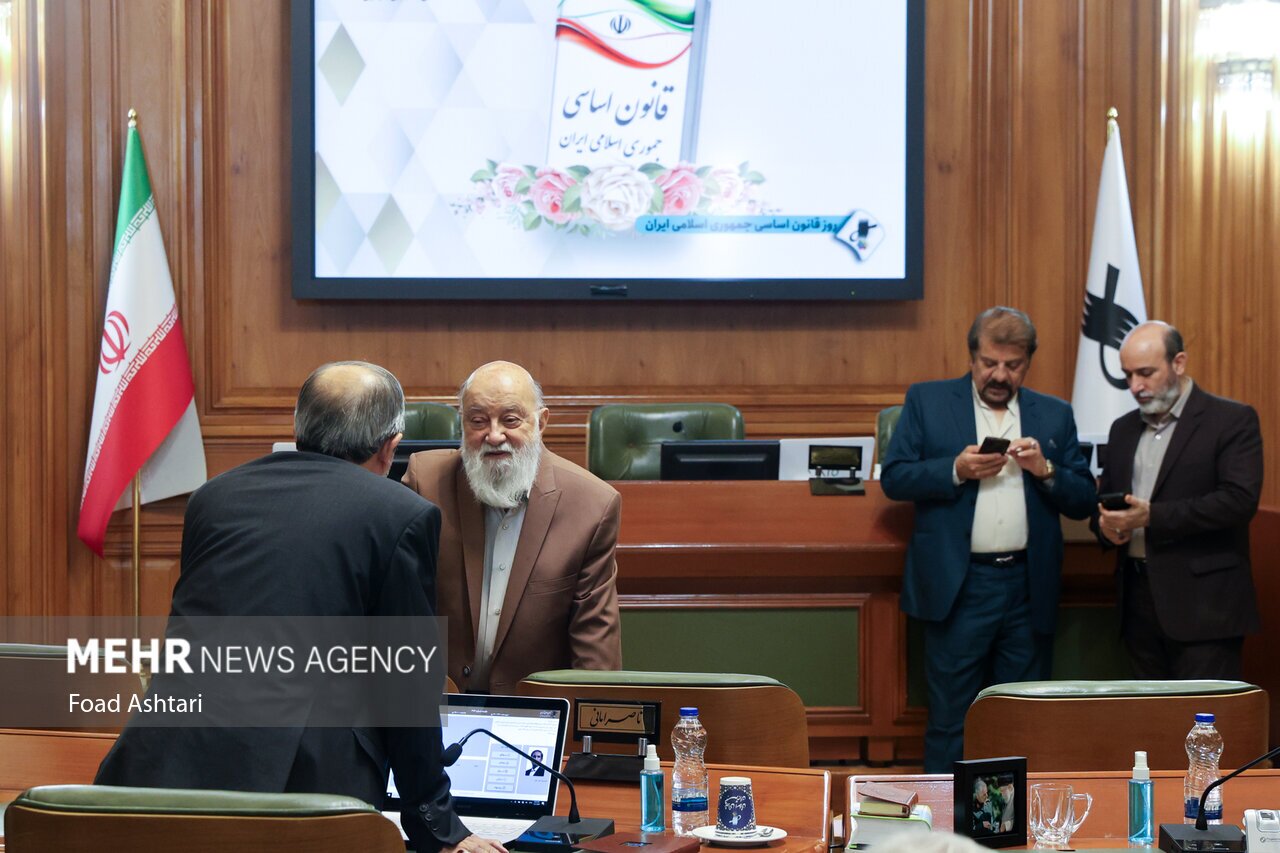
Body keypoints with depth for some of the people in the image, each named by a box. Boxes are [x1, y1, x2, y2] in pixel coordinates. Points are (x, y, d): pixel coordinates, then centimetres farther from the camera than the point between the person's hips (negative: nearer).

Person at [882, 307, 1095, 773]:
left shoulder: (1055, 415, 11)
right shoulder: (927, 401, 5)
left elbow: (1083, 501, 7)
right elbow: (894, 477, -2)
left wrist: (1045, 470, -11)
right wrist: (956, 470, -15)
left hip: (1028, 589, 3)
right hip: (958, 588, -2)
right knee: (950, 721, 2)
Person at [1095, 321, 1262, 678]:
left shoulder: (1233, 420, -3)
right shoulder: (1124, 429, 18)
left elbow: (1240, 500, -14)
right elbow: (1105, 499, 22)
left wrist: (1152, 517, -20)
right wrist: (1106, 524, -4)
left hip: (1203, 605, -6)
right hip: (1140, 601, 6)